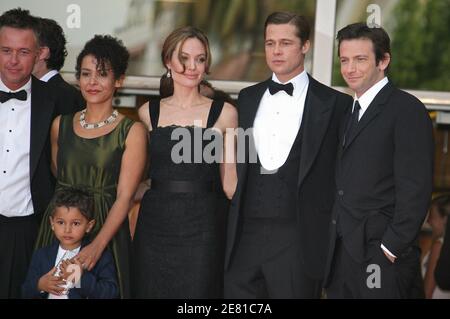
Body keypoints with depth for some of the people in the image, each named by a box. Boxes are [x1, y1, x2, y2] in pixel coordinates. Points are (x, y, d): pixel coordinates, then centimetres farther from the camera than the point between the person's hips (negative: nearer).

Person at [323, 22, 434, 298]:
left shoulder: (406, 109, -8)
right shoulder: (351, 111, 17)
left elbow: (415, 190, -14)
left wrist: (392, 247, -16)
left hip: (383, 258, -7)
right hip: (342, 255, 7)